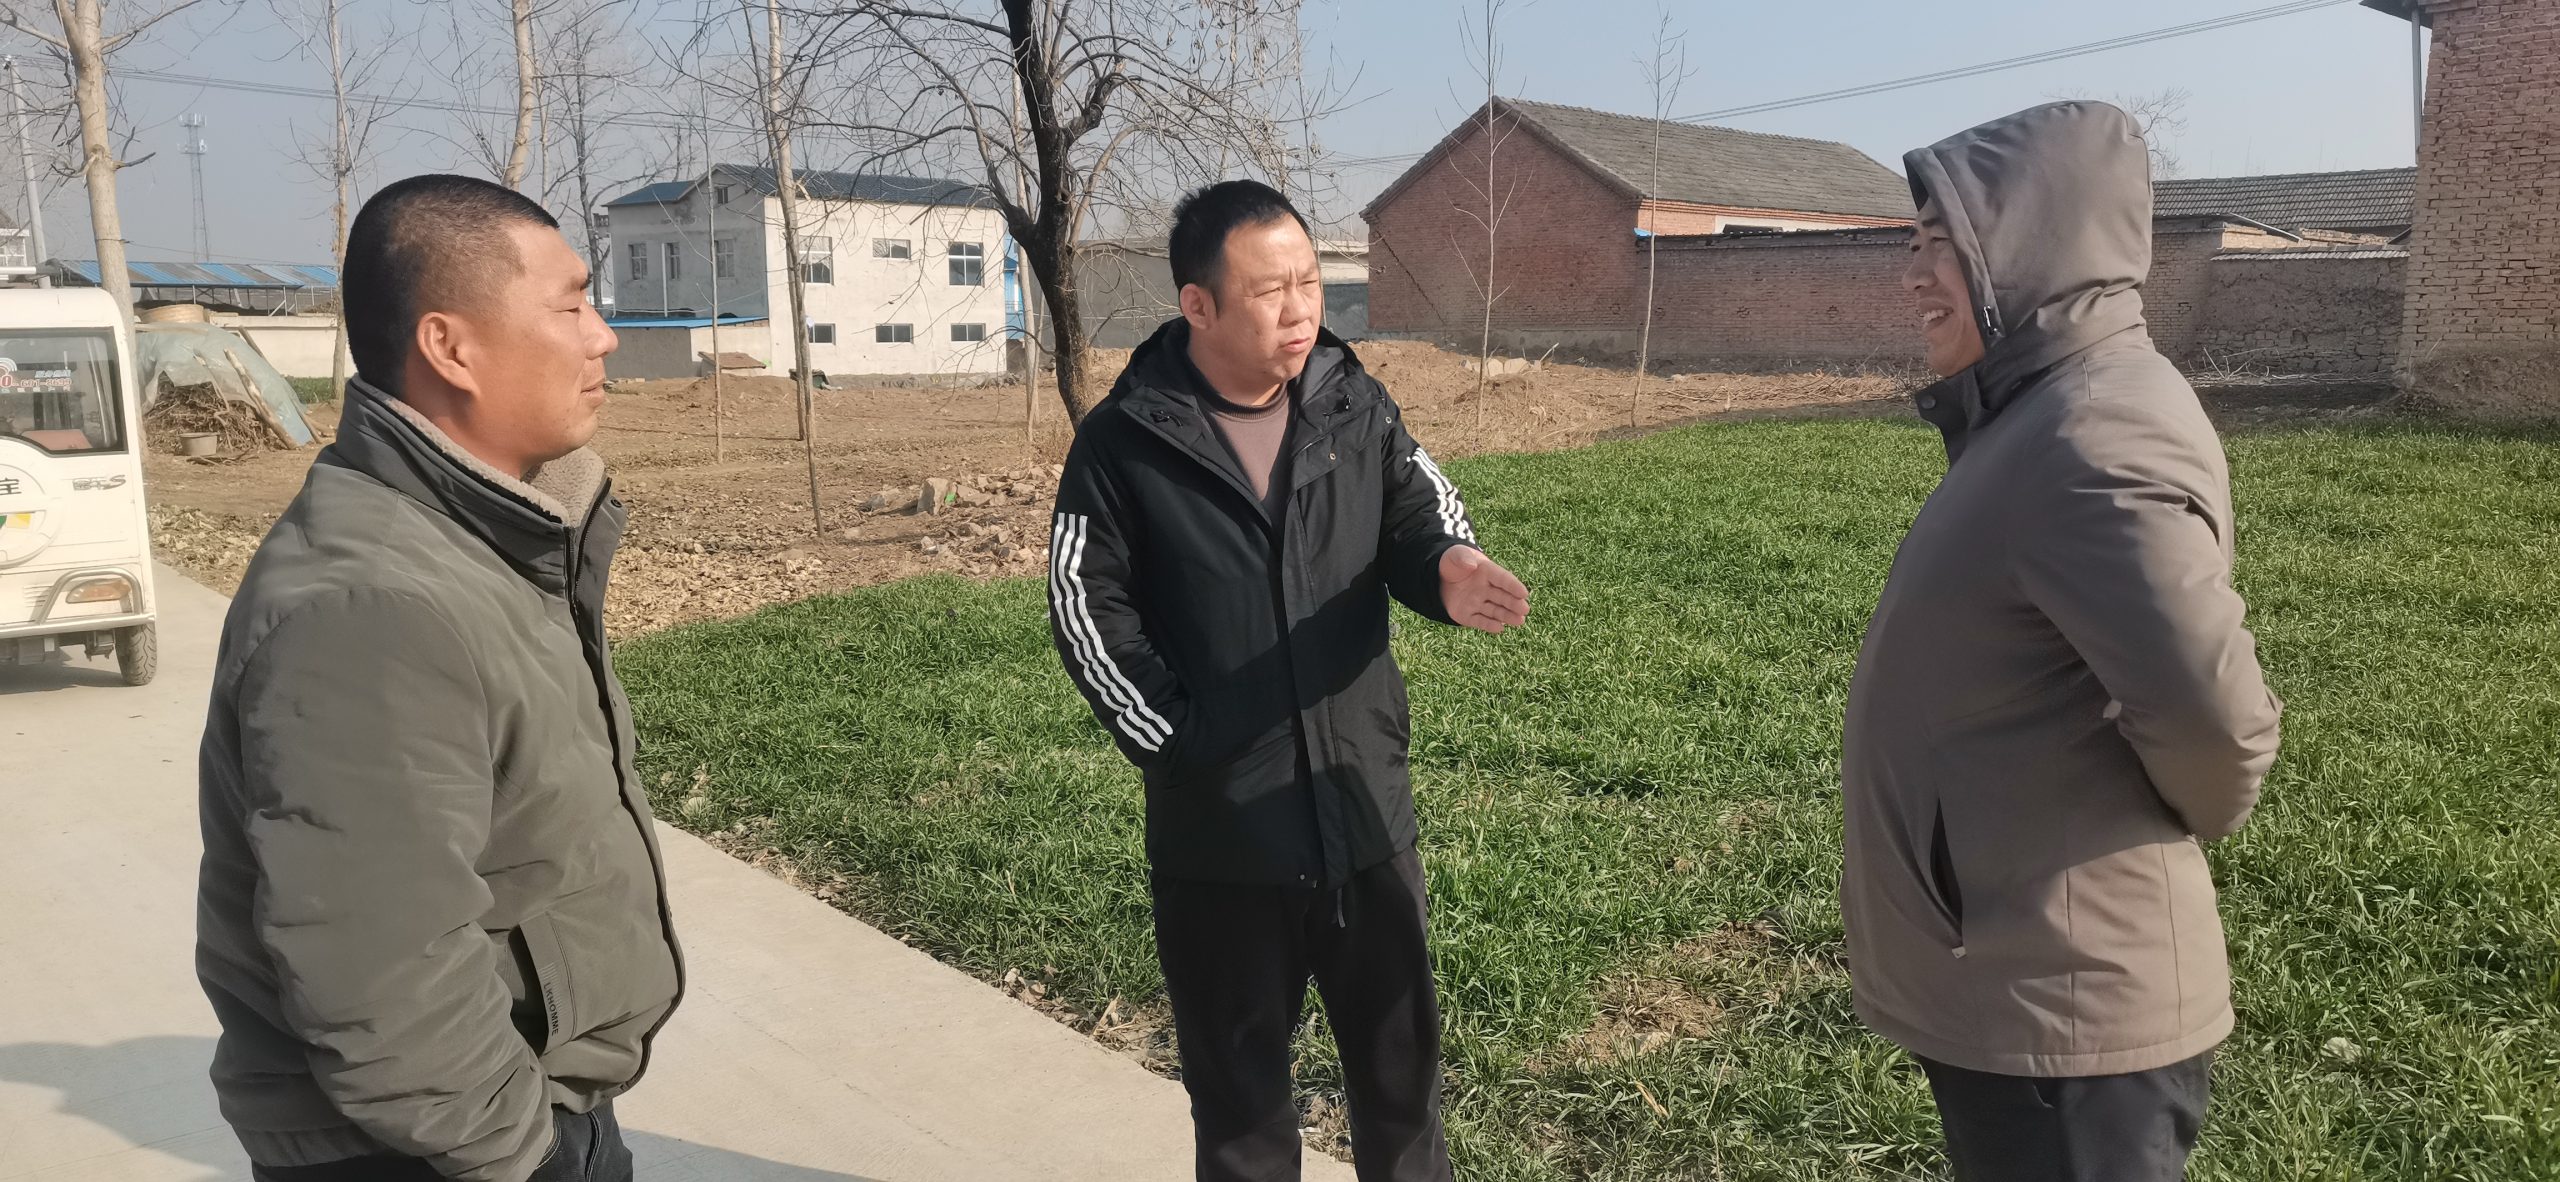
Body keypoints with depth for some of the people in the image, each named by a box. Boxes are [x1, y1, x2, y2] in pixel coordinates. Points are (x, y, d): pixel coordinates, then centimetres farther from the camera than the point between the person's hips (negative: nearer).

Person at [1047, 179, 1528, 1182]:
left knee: (1400, 1044, 19)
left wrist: (1450, 574, -25)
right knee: (1238, 1070, 16)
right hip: (1217, 822, -2)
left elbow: (1424, 521, -1)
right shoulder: (1124, 442, -9)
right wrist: (1174, 741, -11)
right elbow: (1087, 609, -7)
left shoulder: (1356, 406, -1)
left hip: (1365, 803, 3)